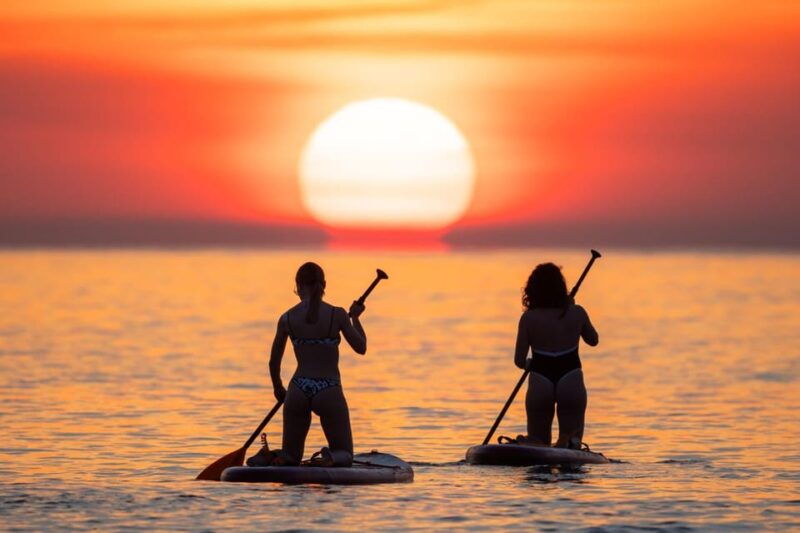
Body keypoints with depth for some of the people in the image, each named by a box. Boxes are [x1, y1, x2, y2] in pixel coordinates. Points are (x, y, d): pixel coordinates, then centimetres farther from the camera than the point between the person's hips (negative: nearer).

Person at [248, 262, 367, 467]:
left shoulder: (287, 319, 1)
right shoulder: (337, 315, -6)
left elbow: (274, 362, 11)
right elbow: (361, 348, 6)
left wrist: (278, 388, 29)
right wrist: (355, 318, 22)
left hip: (298, 391, 2)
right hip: (330, 392, -2)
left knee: (291, 456, 18)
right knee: (344, 455, 11)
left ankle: (268, 457, -17)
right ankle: (331, 458, -25)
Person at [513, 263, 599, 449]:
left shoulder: (528, 318, -5)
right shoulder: (576, 313, -1)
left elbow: (519, 360, -3)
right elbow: (593, 340, 19)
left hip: (540, 384, 0)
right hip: (571, 383, 0)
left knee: (538, 441, 15)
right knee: (571, 438, 11)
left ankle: (532, 447, -21)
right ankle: (567, 444, -25)